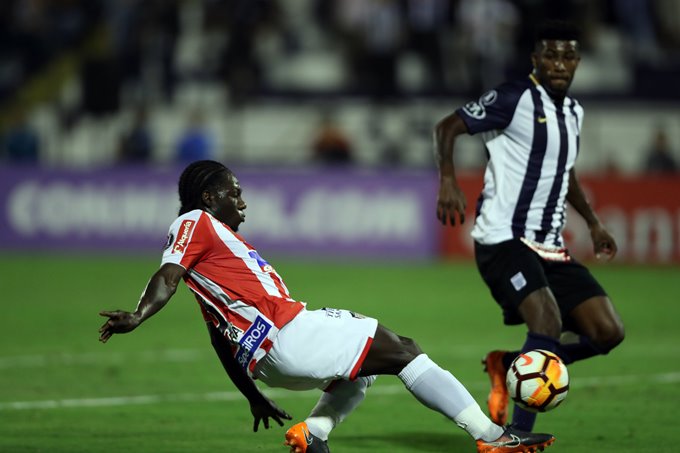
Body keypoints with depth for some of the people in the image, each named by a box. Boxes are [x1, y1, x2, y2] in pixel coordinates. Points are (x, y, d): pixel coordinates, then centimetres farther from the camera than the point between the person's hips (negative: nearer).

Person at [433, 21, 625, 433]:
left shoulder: (574, 112, 15)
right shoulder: (516, 99, -8)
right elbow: (447, 127, -9)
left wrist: (593, 222, 26)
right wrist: (448, 180, -25)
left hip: (551, 250, 8)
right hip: (504, 240, -8)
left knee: (608, 333, -3)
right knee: (548, 323, -28)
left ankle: (508, 366, 14)